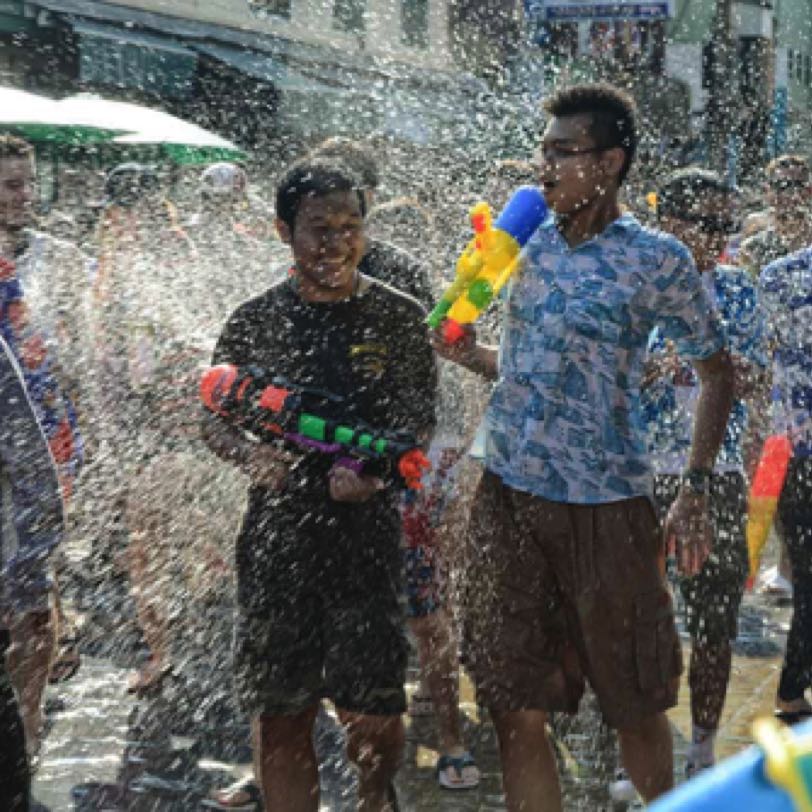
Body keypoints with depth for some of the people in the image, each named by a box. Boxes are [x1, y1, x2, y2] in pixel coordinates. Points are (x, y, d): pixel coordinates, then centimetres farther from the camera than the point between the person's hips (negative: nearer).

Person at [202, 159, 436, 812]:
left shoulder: (398, 317, 3)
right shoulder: (255, 321, 5)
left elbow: (420, 426, 4)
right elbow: (214, 418, 11)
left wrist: (374, 469, -16)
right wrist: (250, 454, -10)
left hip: (367, 532, -1)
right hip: (277, 534, 1)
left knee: (374, 712, 0)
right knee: (280, 712, 5)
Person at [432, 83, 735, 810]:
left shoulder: (657, 261, -6)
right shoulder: (526, 245, 8)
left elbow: (717, 372, 2)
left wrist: (695, 492, -4)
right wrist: (467, 353, -1)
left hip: (606, 504, -4)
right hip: (507, 497, 4)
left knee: (635, 705, 9)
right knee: (517, 713, 5)